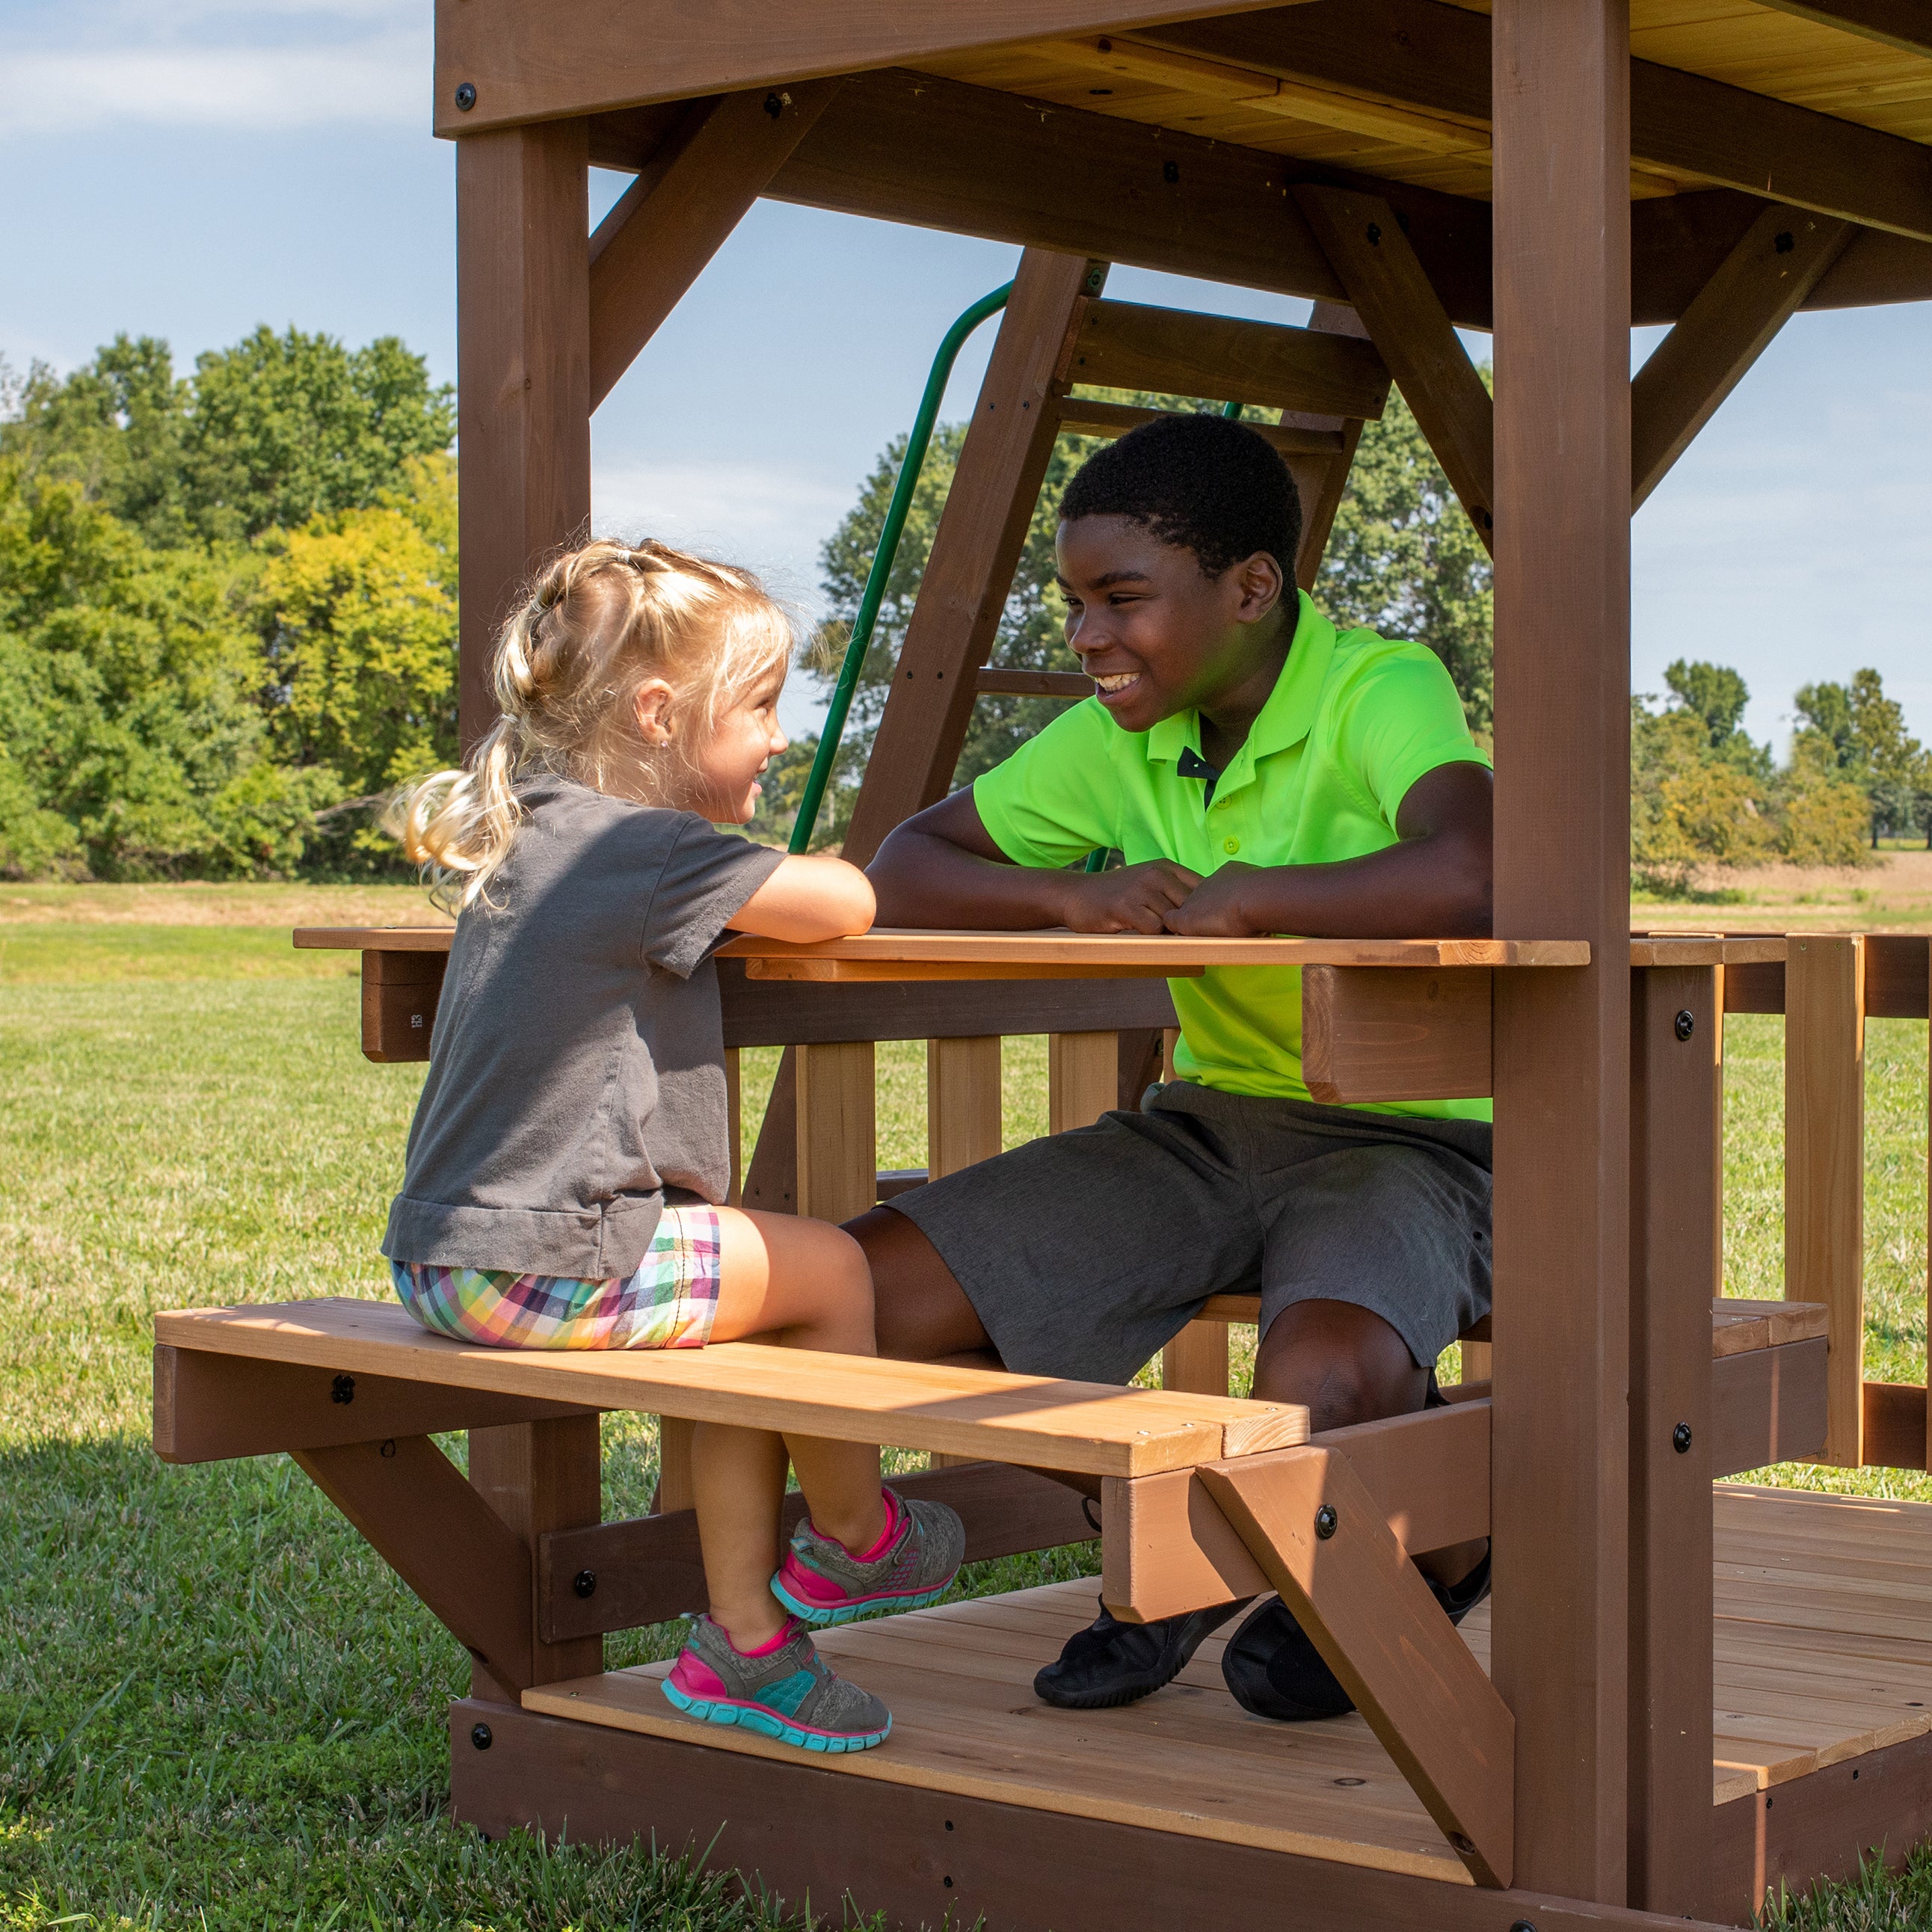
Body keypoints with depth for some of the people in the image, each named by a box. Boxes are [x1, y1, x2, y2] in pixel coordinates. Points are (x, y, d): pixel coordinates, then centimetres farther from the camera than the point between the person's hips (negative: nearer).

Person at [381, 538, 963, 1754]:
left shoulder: (538, 837, 14)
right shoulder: (641, 848, -17)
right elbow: (845, 907, -16)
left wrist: (758, 889, 19)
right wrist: (812, 874, 7)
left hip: (448, 1258, 10)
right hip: (550, 1267, -10)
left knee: (760, 1327, 19)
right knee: (830, 1268, 4)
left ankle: (743, 1639, 21)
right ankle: (850, 1537, 27)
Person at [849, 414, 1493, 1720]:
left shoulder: (1385, 695, -20)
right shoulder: (1118, 741, 0)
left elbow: (1473, 880, -41)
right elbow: (898, 874, 2)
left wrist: (1238, 897, -27)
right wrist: (1072, 895, -18)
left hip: (1411, 1137, -6)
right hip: (1215, 1123, 6)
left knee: (1317, 1393, -39)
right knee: (864, 1299, -10)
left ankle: (1445, 1543, 2)